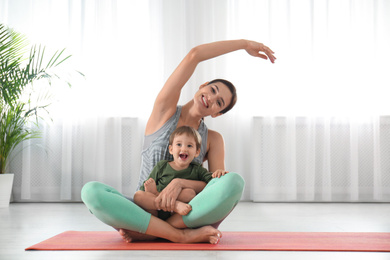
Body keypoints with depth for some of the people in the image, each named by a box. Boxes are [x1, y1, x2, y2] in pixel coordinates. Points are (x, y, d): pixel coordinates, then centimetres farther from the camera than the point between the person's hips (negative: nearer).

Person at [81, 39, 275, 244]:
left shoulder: (213, 140, 11)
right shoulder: (165, 110, 6)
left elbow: (218, 186, -4)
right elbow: (194, 55, -4)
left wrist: (179, 183, -21)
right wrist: (245, 43, 1)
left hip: (187, 217, 1)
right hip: (146, 210, -1)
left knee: (234, 181, -29)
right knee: (91, 191, -30)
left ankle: (145, 233, -24)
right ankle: (184, 236, -31)